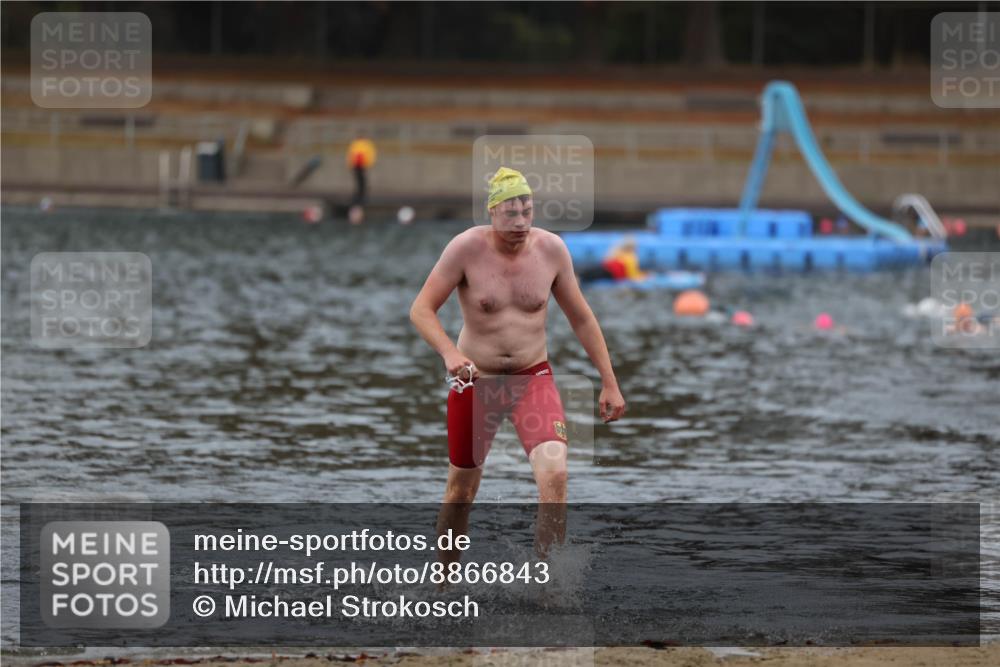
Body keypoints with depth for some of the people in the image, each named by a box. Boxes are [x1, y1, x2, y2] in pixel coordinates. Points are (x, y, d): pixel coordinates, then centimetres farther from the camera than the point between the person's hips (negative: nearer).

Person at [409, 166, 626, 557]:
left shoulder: (551, 249, -5)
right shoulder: (467, 248, -13)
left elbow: (581, 319, 5)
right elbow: (421, 309, -14)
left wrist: (609, 383, 4)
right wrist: (449, 353, -32)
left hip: (533, 379, 1)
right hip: (476, 380, -1)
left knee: (555, 474, -21)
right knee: (462, 489, 11)